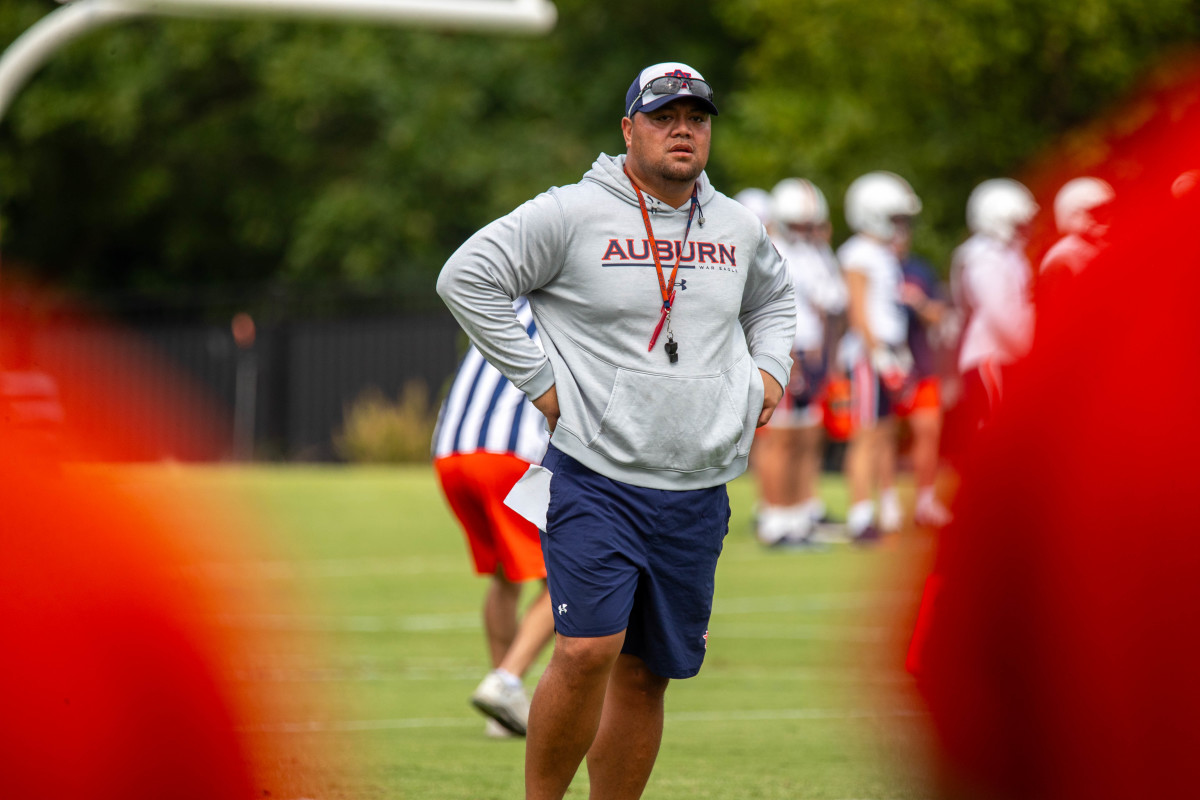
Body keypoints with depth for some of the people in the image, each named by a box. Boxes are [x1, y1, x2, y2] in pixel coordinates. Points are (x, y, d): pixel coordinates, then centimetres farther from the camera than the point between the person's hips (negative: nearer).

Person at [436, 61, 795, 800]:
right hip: (597, 480, -5)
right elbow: (467, 277, -5)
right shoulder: (572, 214, -6)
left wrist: (770, 370, 15)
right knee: (588, 651, -20)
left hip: (698, 495, 5)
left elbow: (774, 298, 34)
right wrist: (537, 379, -7)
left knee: (647, 674, 7)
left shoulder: (740, 229, 12)